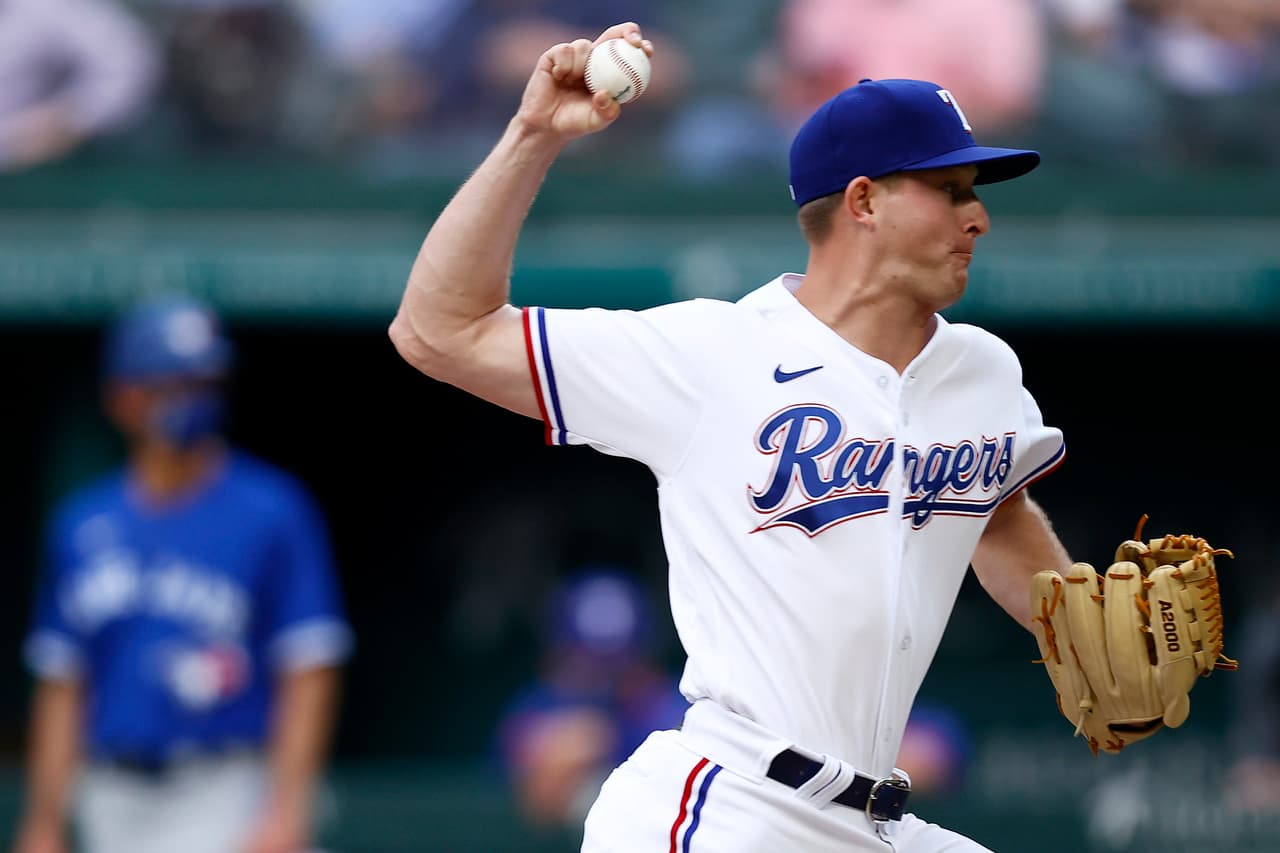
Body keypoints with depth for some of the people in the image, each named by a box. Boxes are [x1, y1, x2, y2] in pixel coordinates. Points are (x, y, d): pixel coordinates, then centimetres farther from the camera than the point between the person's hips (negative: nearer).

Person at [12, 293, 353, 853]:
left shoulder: (274, 510, -4)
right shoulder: (81, 527, 10)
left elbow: (310, 676, -8)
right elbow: (61, 687, 14)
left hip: (223, 807, -5)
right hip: (110, 806, 5)